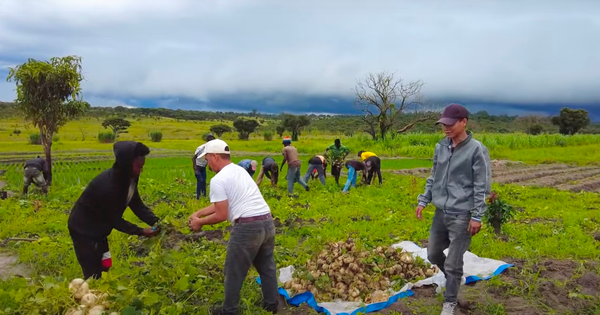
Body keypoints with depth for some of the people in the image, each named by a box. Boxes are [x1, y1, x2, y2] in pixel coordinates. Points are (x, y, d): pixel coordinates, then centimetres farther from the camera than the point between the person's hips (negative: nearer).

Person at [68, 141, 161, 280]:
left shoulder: (127, 178, -8)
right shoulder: (108, 186, -34)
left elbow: (137, 204, -6)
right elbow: (114, 219, -26)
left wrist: (156, 222, -19)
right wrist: (140, 231, -26)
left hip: (98, 228, 9)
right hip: (83, 229, -9)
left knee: (103, 269, 14)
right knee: (93, 275, -3)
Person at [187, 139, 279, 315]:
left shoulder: (218, 180, -10)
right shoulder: (239, 170, 17)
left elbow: (221, 215, -10)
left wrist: (200, 222, 6)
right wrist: (198, 213, 24)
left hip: (247, 227, -9)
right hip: (267, 222, 9)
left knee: (234, 272, 9)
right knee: (266, 267, 22)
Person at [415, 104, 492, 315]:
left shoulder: (476, 150, -12)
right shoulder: (440, 147, 5)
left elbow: (482, 186, -11)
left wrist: (477, 217, -13)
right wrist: (423, 201, 12)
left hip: (461, 216, -6)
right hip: (440, 212, 6)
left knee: (453, 264, 2)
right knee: (433, 254, 17)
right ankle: (454, 279, 45)